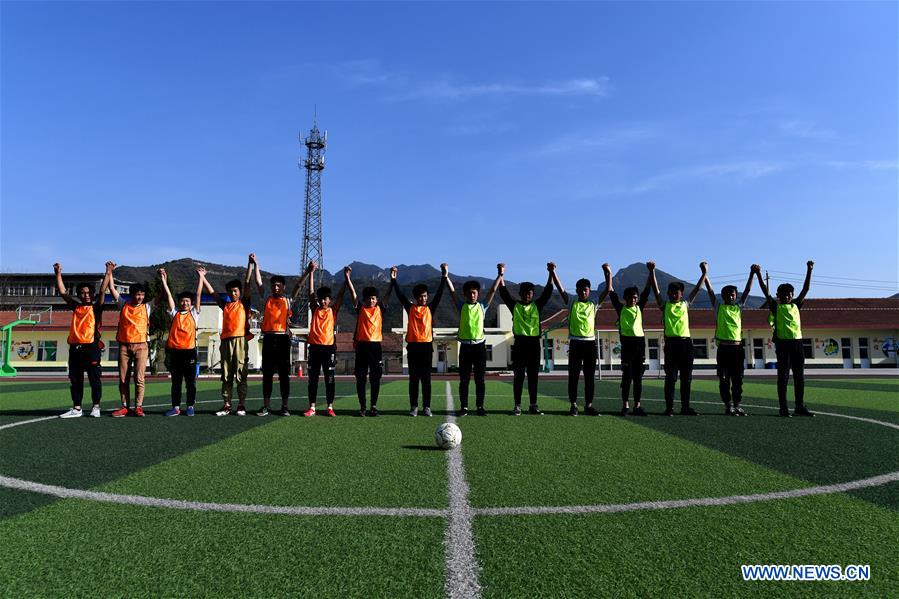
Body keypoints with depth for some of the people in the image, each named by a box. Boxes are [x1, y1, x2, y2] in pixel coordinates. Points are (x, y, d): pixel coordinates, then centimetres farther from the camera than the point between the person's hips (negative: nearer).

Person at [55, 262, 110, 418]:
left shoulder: (96, 308, 5)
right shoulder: (75, 307, 16)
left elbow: (102, 291, -5)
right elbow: (62, 292, 15)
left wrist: (108, 273, -10)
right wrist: (58, 274, 11)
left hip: (91, 347, -4)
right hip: (75, 347, 5)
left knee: (94, 378, -1)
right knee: (75, 379, 8)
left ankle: (95, 407, 9)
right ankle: (77, 408, 15)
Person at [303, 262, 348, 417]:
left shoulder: (333, 310, 5)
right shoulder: (315, 309, 9)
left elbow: (340, 295, -3)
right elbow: (310, 292, 2)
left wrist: (346, 278, -13)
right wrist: (311, 273, -5)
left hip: (328, 347, -2)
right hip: (314, 346, 2)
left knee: (329, 379, 3)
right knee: (313, 378, 4)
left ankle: (330, 407, 10)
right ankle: (312, 408, 9)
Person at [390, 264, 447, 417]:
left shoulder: (430, 308, 7)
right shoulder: (410, 308, 6)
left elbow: (439, 294, 0)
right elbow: (400, 295, 2)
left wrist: (444, 277, -7)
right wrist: (393, 280, -3)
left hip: (427, 345, 0)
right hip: (413, 346, 0)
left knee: (426, 378, 4)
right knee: (413, 378, 5)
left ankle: (426, 407, 8)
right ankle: (413, 407, 10)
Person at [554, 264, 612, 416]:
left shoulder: (594, 305, 10)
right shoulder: (571, 304, 7)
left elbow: (608, 289, 7)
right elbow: (560, 288, 0)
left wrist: (608, 273, -3)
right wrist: (552, 272, -8)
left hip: (590, 342, 2)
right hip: (575, 343, -1)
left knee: (589, 376, 5)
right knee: (573, 376, 0)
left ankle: (589, 405, 11)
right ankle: (573, 405, 7)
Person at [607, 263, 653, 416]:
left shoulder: (639, 308, 12)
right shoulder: (621, 309, 6)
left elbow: (647, 290, 9)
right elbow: (611, 292, 4)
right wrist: (609, 274, -1)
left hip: (640, 342, 3)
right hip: (627, 342, -3)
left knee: (638, 376, 5)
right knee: (627, 376, -1)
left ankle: (637, 406, 9)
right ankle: (625, 406, 4)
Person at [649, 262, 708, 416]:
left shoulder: (685, 304, 13)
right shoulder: (664, 305, 6)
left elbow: (697, 289, 12)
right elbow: (655, 289, -2)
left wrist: (704, 273, 8)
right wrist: (652, 272, -10)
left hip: (686, 342, 3)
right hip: (671, 342, -3)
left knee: (686, 377, 6)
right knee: (671, 377, -2)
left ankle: (685, 407, 14)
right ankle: (669, 407, 1)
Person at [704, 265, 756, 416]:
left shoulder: (738, 307, 13)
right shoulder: (718, 307, 6)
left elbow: (747, 290, 9)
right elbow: (710, 290, 1)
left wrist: (752, 274, 3)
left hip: (737, 347, 3)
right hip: (724, 347, -2)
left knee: (738, 378, 5)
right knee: (724, 379, -1)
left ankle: (737, 405, 12)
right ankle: (728, 406, 4)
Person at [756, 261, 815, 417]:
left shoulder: (796, 305, 14)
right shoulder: (775, 307, 5)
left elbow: (806, 289, 9)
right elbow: (765, 291, -2)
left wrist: (809, 271, 3)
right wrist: (759, 275, -8)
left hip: (797, 342, 4)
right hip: (782, 343, -4)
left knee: (799, 377, 6)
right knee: (783, 377, -2)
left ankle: (800, 407, 14)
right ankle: (783, 409, 1)